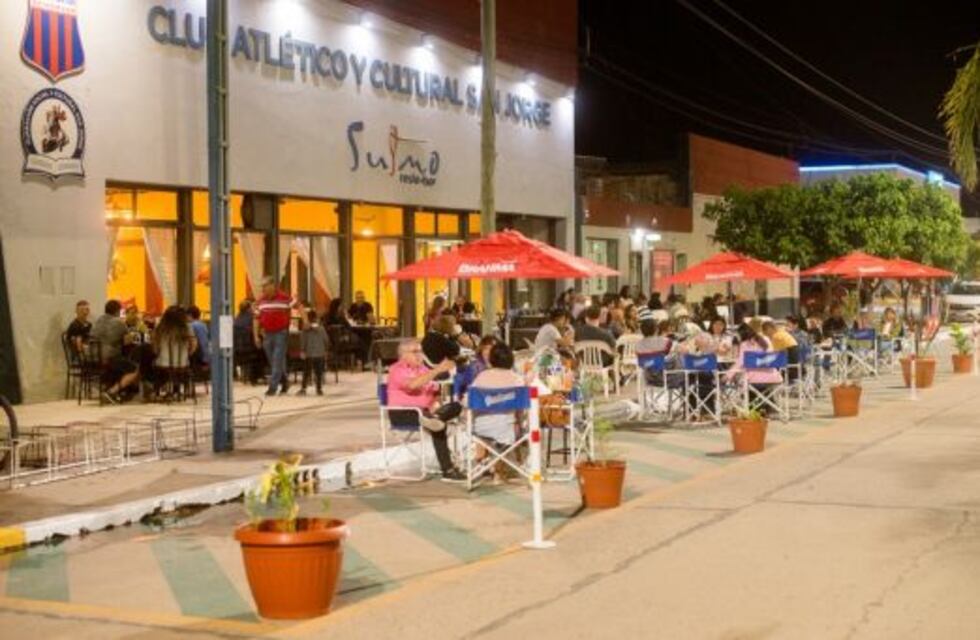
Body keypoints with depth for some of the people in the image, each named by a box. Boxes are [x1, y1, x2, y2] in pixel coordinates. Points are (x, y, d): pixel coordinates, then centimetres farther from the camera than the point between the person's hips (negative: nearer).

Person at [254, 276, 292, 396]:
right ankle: (284, 382, 28)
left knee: (277, 361, -10)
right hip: (267, 334, 5)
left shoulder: (284, 298, -7)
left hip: (281, 333, -5)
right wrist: (256, 336, 4)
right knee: (273, 362, 11)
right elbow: (257, 319, 9)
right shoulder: (260, 301, 6)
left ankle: (272, 387, -10)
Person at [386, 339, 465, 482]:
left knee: (456, 406, -18)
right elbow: (413, 384, -26)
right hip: (402, 414, -8)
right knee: (438, 425, -32)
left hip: (424, 410, 8)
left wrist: (435, 403, -5)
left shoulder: (423, 368, 19)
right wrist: (437, 370, -30)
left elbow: (434, 390, 19)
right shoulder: (397, 370, -6)